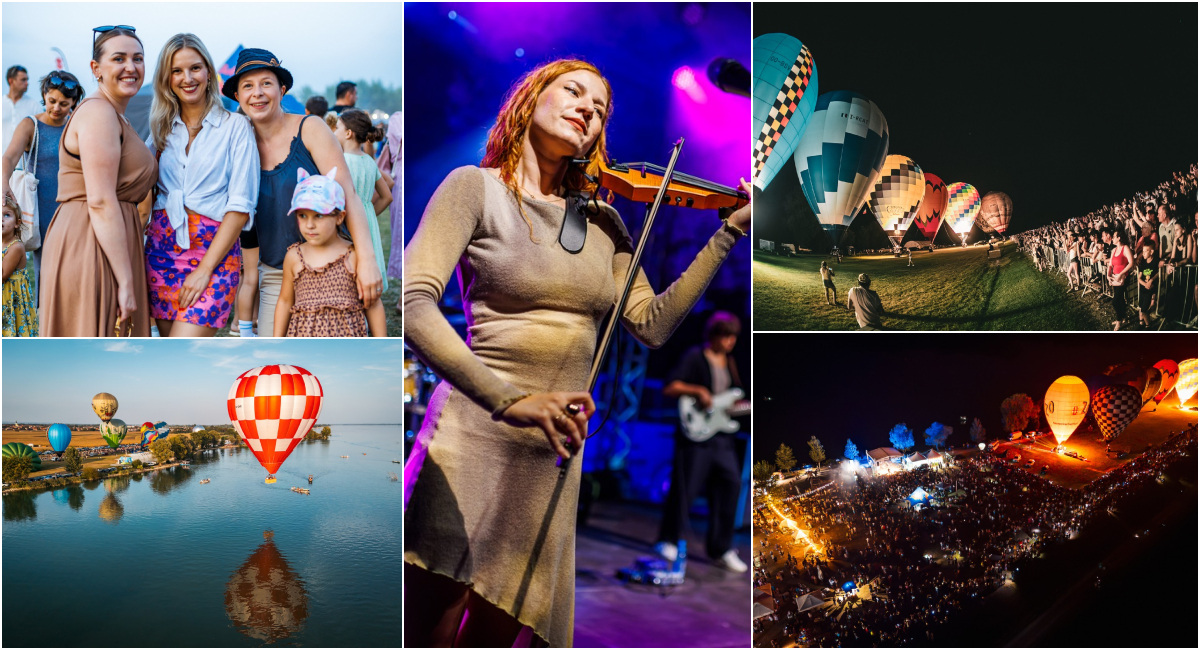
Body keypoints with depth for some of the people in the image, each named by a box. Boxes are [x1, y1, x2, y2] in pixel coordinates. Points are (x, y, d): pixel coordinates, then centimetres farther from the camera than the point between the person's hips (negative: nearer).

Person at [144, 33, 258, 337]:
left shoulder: (235, 126, -1)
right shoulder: (162, 128, 14)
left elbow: (241, 207, -8)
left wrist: (205, 268, -13)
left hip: (216, 249, -5)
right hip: (162, 246, 5)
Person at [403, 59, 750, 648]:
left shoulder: (603, 221, 12)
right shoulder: (477, 187, -3)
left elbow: (653, 323, 7)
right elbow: (413, 303, -16)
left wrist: (730, 232, 4)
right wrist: (507, 398, -29)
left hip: (555, 456, 5)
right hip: (474, 439, -4)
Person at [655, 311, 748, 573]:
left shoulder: (729, 362, 18)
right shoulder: (695, 357, -4)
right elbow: (670, 387, -11)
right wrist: (697, 391, -22)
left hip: (722, 436, 7)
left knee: (730, 487, 4)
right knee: (685, 488, -5)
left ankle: (721, 549, 15)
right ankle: (668, 542, 10)